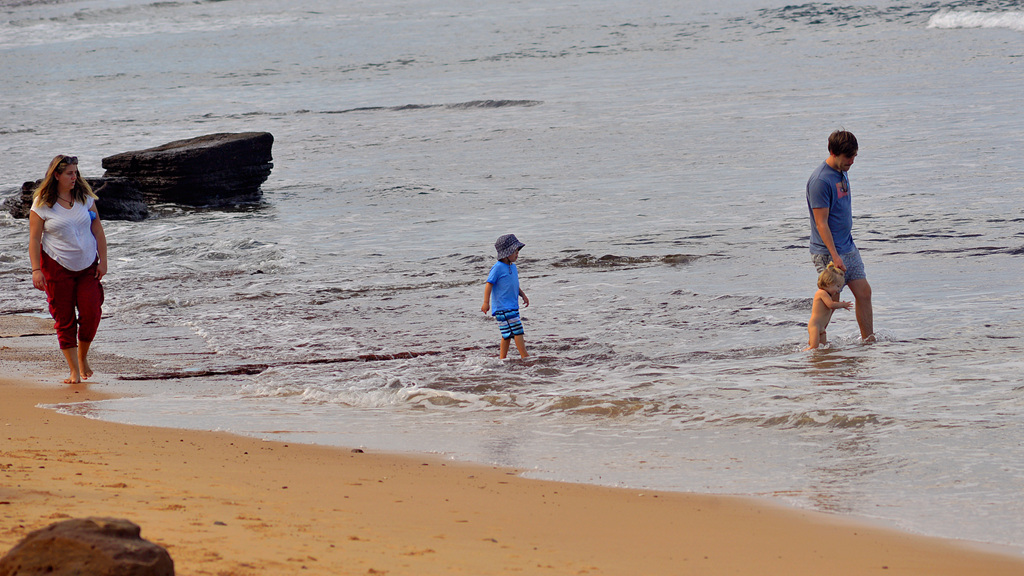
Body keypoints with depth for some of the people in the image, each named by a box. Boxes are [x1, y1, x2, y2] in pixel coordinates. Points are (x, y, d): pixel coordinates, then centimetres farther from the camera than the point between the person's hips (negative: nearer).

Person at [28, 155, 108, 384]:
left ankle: (82, 356, 16)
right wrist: (36, 270, -12)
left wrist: (102, 261, 2)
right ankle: (74, 371, 5)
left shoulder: (85, 197, 4)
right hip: (57, 268, -3)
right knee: (64, 319, -2)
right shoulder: (42, 204, -6)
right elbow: (34, 239, -5)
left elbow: (98, 230, 7)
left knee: (92, 312, -8)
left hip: (88, 266, 3)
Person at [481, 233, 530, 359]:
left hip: (512, 306, 9)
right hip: (502, 307, -9)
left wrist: (523, 295, 15)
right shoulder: (498, 268, -13)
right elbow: (489, 284, -14)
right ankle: (525, 358, -10)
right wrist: (486, 302, -19)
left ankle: (502, 358, 18)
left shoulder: (513, 267, 13)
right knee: (517, 331, -12)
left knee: (508, 334, 12)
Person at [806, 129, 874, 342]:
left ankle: (869, 339, 15)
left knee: (863, 292, 7)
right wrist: (835, 256, -23)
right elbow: (821, 223, -20)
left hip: (848, 248, 9)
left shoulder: (842, 173, 10)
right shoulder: (820, 180, -19)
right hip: (827, 252, -9)